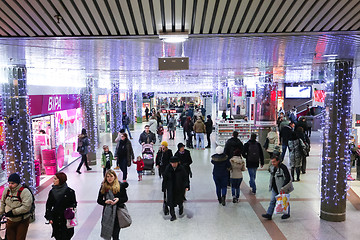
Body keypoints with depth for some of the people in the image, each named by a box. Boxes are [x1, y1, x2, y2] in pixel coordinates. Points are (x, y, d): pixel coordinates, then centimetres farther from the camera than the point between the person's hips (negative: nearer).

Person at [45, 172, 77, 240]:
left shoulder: (69, 191, -9)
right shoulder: (52, 191, 2)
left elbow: (74, 204, -1)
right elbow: (48, 205, 7)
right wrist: (49, 217, 0)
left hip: (66, 219, -3)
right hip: (56, 220, 3)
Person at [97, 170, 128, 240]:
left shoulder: (120, 186, -2)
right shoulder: (103, 187, 3)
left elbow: (125, 198, 4)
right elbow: (99, 200, 7)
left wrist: (118, 199, -15)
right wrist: (105, 202, -13)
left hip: (117, 211, -2)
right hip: (107, 212, 2)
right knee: (107, 234, 5)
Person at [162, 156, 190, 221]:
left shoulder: (181, 168, -13)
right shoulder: (167, 169, -10)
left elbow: (185, 177, -7)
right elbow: (164, 179, -2)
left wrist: (186, 186, -17)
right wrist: (164, 188, 0)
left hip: (180, 188, 0)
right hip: (170, 188, 1)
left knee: (180, 199, 15)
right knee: (171, 201, -2)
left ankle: (181, 207, 50)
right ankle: (173, 215, 13)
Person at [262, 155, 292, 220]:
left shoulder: (283, 168, -22)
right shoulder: (272, 167, 2)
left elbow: (287, 178, -23)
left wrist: (283, 187, -25)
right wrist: (271, 185, 19)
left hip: (282, 189, -7)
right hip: (274, 188, 7)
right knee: (272, 201, 6)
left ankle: (287, 214, 30)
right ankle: (269, 214, 8)